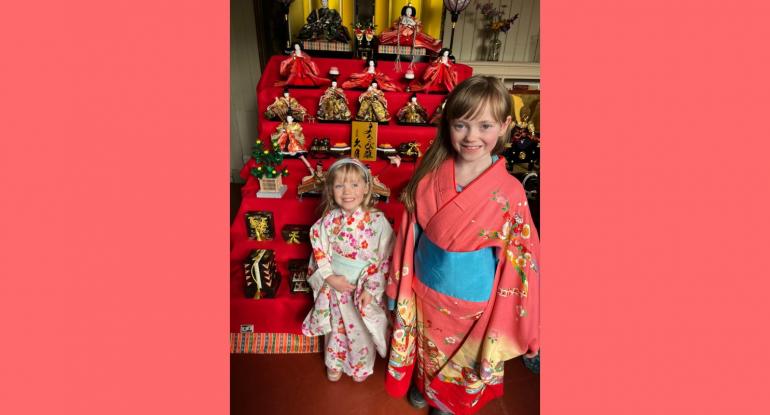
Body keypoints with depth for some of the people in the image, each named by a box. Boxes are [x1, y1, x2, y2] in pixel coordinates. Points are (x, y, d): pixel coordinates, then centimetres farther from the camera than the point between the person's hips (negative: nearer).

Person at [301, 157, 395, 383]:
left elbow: (385, 259, -15)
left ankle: (362, 366, 47)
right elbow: (319, 252, -4)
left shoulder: (377, 220, -20)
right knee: (335, 325, 21)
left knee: (362, 328, 16)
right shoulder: (328, 220, -12)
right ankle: (334, 363, 50)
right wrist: (330, 278, -15)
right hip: (334, 284, 2)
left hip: (365, 287, -2)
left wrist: (371, 289, -16)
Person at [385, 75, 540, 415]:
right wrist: (398, 287, 2)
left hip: (472, 301, -1)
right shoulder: (429, 177, -16)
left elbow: (520, 260, -14)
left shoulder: (510, 193, -22)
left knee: (464, 360, 26)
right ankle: (423, 386, 62)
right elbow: (410, 235, -6)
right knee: (427, 352, 29)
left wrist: (508, 322, -8)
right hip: (425, 290, 2)